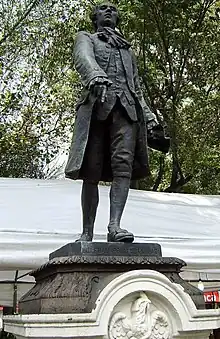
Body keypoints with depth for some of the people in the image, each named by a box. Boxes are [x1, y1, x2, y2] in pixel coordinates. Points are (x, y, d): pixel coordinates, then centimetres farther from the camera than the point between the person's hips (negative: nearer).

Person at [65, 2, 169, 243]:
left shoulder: (128, 51, 35)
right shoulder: (85, 39, 23)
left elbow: (137, 89, 28)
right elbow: (84, 59, -3)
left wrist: (151, 122, 14)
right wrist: (96, 77, -28)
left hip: (126, 107, 3)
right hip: (96, 104, -3)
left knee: (123, 164, -20)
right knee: (91, 171, -8)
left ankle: (114, 226, -28)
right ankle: (87, 233, -5)